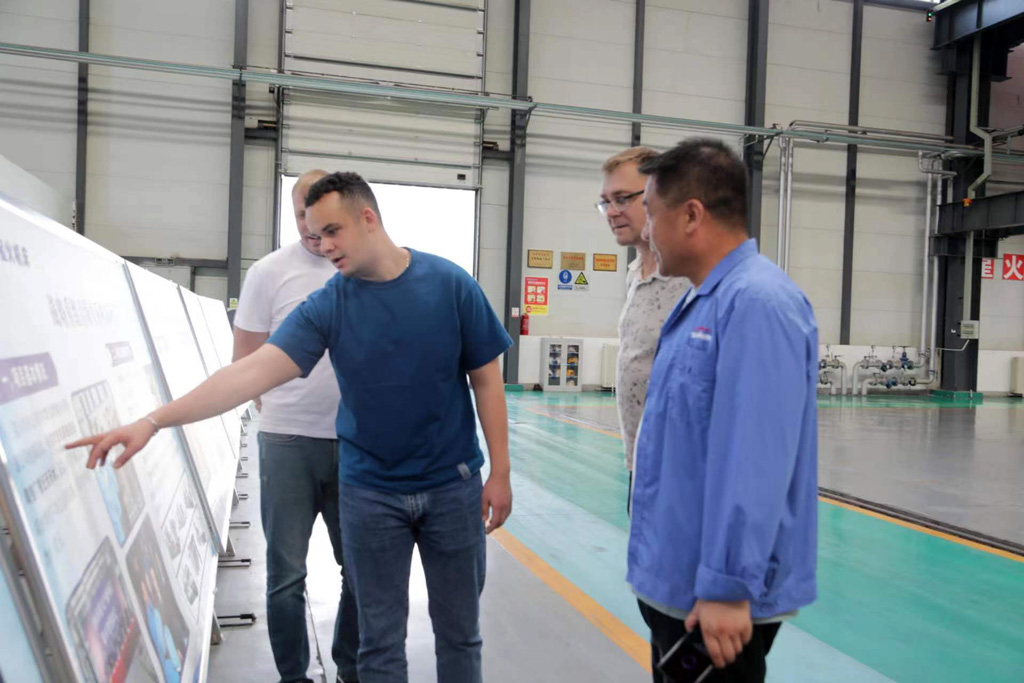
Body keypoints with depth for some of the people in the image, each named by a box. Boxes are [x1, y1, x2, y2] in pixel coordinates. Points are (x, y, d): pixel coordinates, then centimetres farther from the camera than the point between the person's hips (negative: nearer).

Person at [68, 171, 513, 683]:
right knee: (380, 639, 12)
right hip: (370, 490, 1)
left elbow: (486, 379, -4)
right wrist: (153, 421, -27)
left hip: (453, 486, 0)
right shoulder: (327, 306, -7)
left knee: (459, 630, 14)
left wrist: (500, 472, -4)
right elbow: (254, 371, -17)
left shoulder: (450, 284, -9)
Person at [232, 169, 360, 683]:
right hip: (288, 444, -2)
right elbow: (245, 361, 0)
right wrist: (284, 414, -1)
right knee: (287, 574, 8)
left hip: (357, 443, 3)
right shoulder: (270, 271, -3)